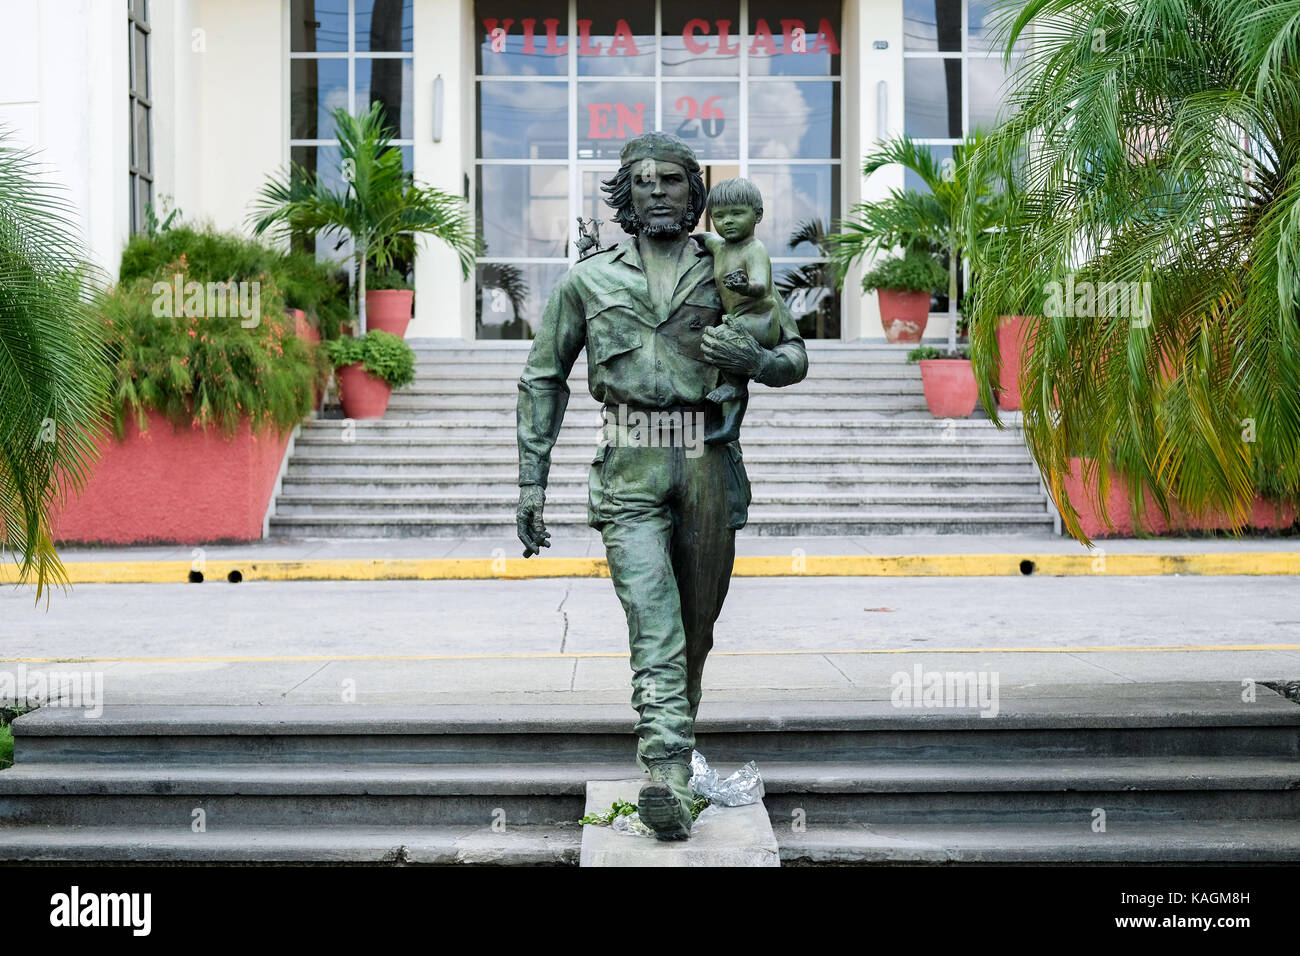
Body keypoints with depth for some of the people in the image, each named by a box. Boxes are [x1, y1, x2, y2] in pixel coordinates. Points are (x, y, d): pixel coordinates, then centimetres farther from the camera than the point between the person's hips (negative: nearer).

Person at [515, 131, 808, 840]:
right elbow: (543, 378, 14)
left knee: (697, 624, 12)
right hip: (631, 469, -2)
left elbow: (795, 357, 16)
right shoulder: (590, 279, 9)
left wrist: (754, 360, -9)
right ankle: (668, 779, -24)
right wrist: (531, 480, 7)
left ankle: (673, 744, 32)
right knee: (653, 620, -16)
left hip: (710, 465, 2)